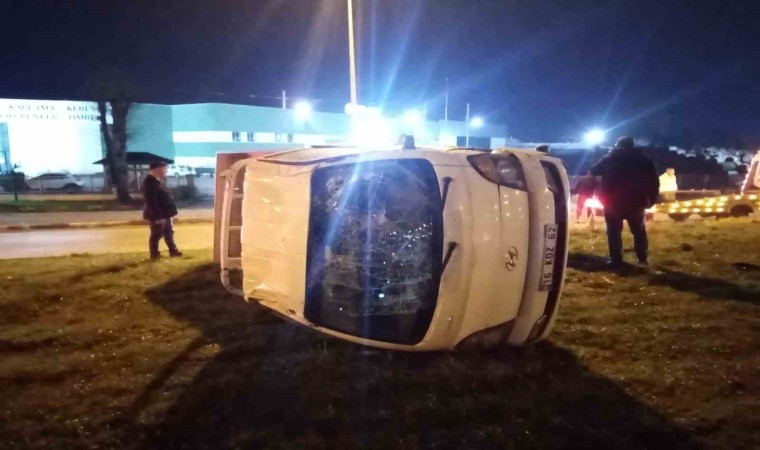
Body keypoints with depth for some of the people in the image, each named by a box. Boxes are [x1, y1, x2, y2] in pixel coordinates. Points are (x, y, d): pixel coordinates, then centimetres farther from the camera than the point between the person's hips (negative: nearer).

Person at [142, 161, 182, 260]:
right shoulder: (150, 183, -20)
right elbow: (151, 202, -25)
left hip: (165, 214, 10)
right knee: (156, 235, 1)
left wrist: (169, 213, 17)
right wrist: (158, 216, -27)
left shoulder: (160, 181, 12)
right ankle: (154, 255, 12)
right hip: (157, 216, -10)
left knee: (169, 233, 17)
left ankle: (173, 251, 28)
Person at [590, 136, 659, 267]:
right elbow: (654, 182, 2)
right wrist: (650, 200, 7)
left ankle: (616, 260, -2)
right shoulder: (644, 160, 6)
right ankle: (643, 257, 17)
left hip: (613, 202, -2)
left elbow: (593, 172, 11)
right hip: (635, 202, 2)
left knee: (614, 232, 4)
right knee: (639, 230, 18)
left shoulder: (609, 159, 3)